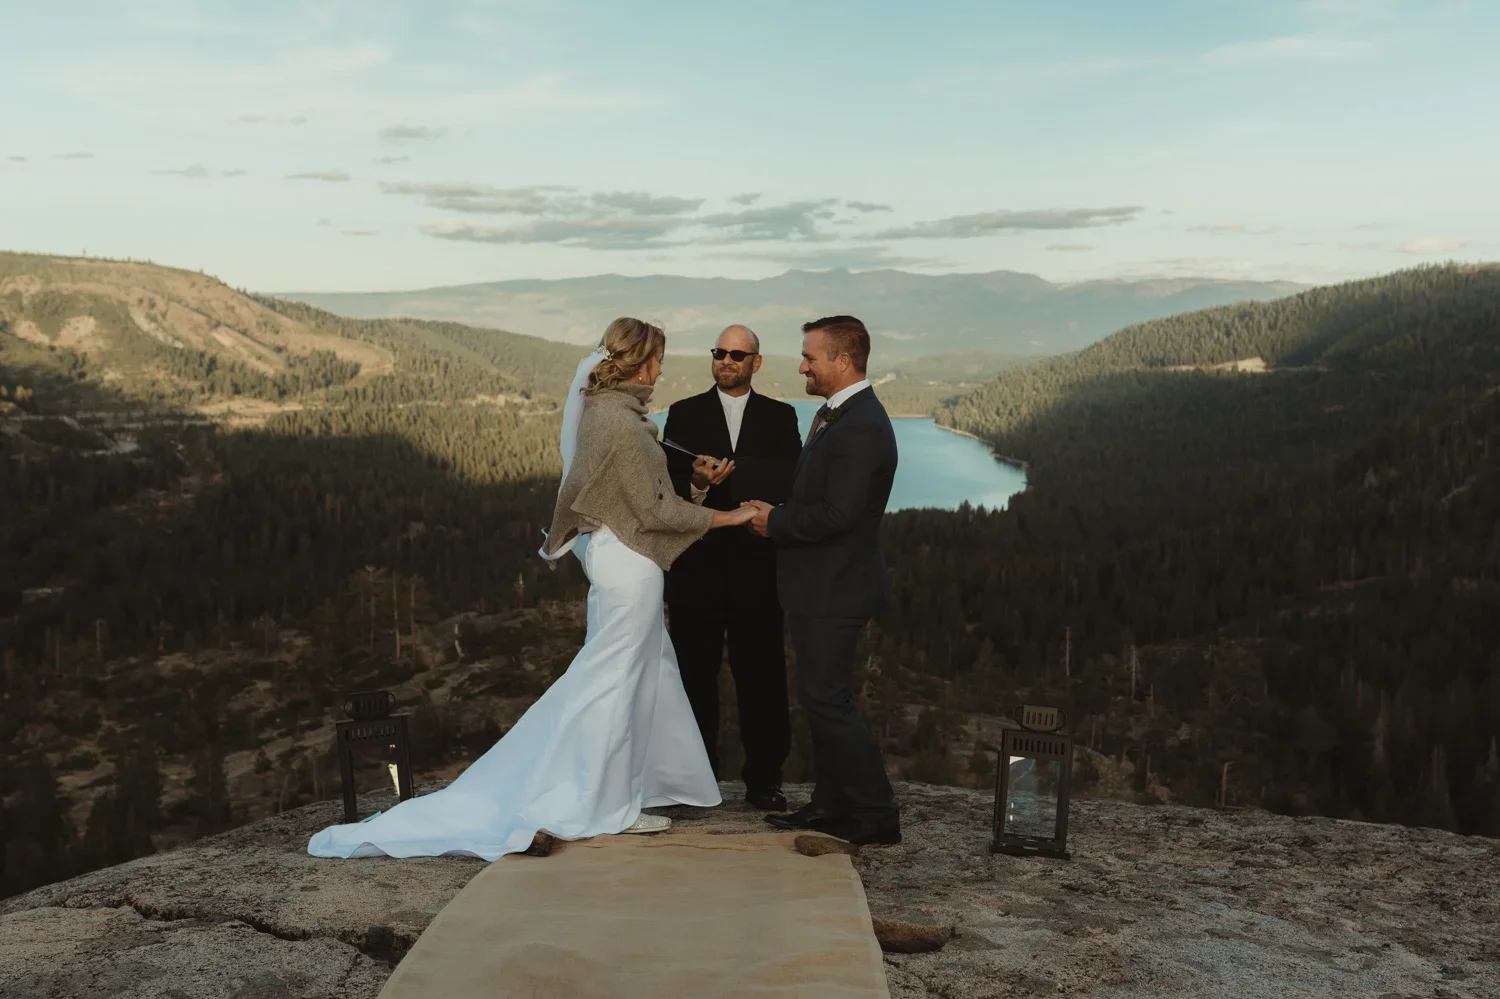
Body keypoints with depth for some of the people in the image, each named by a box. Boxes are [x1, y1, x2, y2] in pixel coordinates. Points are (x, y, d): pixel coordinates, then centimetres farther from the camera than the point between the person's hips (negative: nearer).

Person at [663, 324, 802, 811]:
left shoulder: (780, 417, 10)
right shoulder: (684, 414, 9)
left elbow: (791, 483, -2)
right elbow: (669, 482, 2)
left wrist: (727, 475, -14)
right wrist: (696, 484, -19)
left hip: (757, 564, 0)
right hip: (697, 563, 0)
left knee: (761, 673, 2)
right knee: (695, 671, 5)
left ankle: (763, 779, 12)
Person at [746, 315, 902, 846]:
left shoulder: (860, 427, -21)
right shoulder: (837, 414, 13)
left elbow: (836, 514, -27)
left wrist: (775, 521, -14)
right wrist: (776, 513, 2)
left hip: (833, 588, -11)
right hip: (822, 584, 11)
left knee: (827, 698, -4)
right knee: (823, 696, 17)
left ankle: (876, 815, 6)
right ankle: (832, 803, 28)